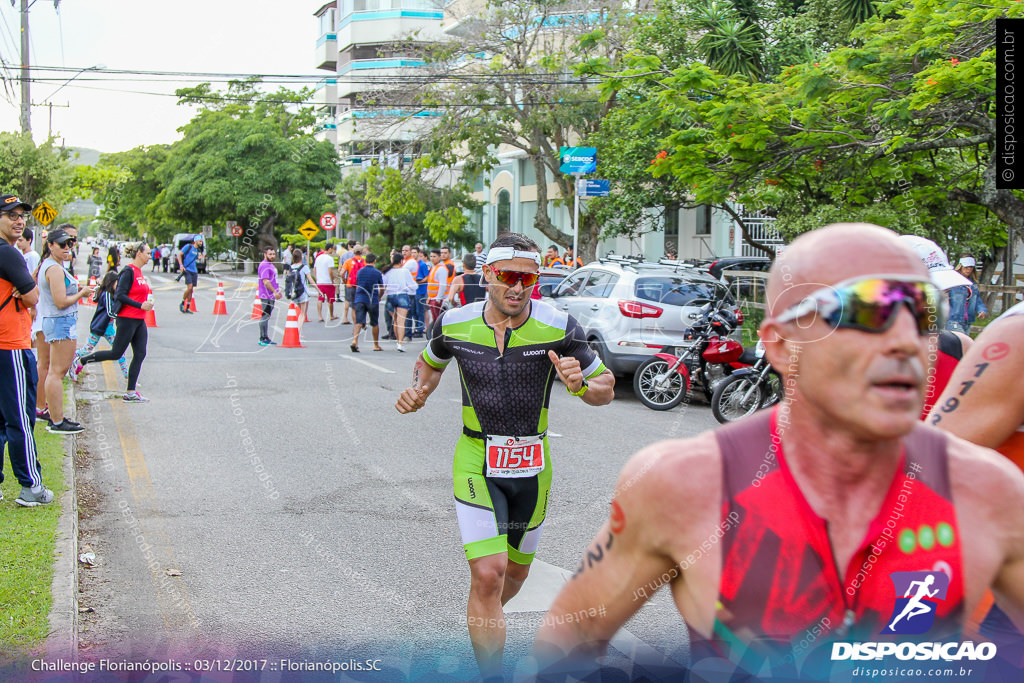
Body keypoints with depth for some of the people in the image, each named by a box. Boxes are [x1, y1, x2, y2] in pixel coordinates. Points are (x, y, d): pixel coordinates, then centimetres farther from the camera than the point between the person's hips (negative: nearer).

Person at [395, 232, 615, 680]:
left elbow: (605, 389, -3)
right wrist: (419, 392, -5)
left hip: (532, 465, 2)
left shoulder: (559, 328, -12)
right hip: (477, 462, -2)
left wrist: (579, 383, -25)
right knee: (488, 574, -16)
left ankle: (484, 625, 51)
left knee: (515, 572, 19)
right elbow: (431, 360, 16)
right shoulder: (454, 325, -8)